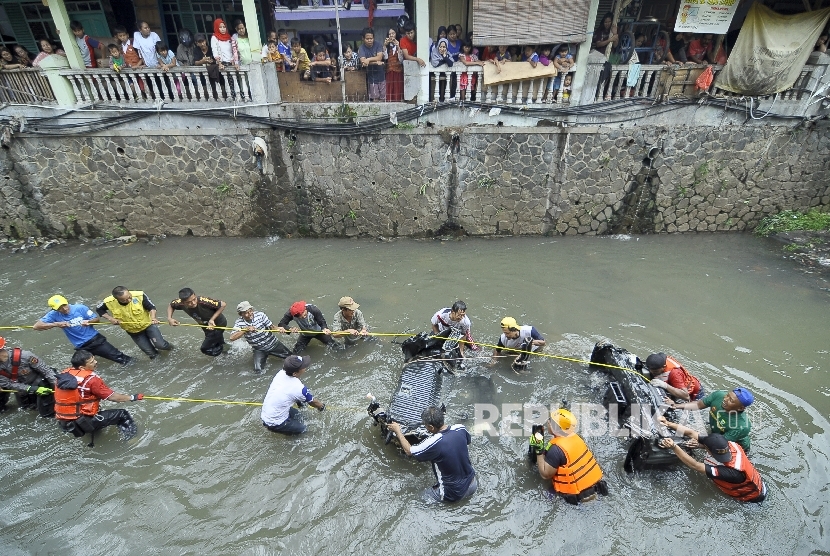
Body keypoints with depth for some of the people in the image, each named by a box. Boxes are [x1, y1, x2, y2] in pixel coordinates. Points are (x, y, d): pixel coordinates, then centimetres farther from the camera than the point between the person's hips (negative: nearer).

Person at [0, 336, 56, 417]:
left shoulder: (23, 355, -33)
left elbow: (45, 368, -26)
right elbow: (9, 384, -16)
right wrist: (34, 389, -28)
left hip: (40, 383, -4)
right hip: (22, 387, 4)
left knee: (47, 413, 3)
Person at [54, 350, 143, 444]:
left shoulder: (64, 373, -2)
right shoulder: (91, 379, -21)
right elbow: (112, 397, -14)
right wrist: (133, 397, 0)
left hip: (63, 422, 8)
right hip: (81, 423, -8)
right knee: (122, 414, 2)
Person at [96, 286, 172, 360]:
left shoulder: (139, 295, -31)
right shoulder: (109, 302, -23)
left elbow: (151, 307, -19)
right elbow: (99, 309, -1)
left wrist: (153, 317, -37)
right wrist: (110, 318, -15)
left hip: (148, 324, -2)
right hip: (133, 331, 2)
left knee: (160, 345, -10)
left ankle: (169, 347, 26)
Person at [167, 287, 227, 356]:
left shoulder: (203, 301, -41)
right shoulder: (180, 303, -24)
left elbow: (223, 304, -30)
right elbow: (171, 305, 1)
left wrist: (212, 319, -32)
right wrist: (169, 318, -15)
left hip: (219, 324, -6)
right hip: (206, 326, 6)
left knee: (205, 349, 3)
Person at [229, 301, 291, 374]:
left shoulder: (260, 314, -19)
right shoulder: (239, 323, -15)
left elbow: (272, 327, -16)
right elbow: (231, 338, -27)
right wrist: (245, 329, -35)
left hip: (273, 343, 0)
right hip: (259, 349, 0)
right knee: (258, 370, -13)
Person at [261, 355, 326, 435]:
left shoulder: (281, 373, -10)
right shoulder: (299, 388, -27)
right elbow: (313, 402, -6)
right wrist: (322, 406, 15)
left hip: (265, 416, 7)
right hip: (274, 423, -6)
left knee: (295, 413, 24)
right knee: (301, 428, 13)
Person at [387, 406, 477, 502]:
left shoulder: (434, 443, -29)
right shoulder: (460, 428, -15)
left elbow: (409, 451, -10)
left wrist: (397, 430, 4)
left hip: (453, 493, -5)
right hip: (473, 484, 5)